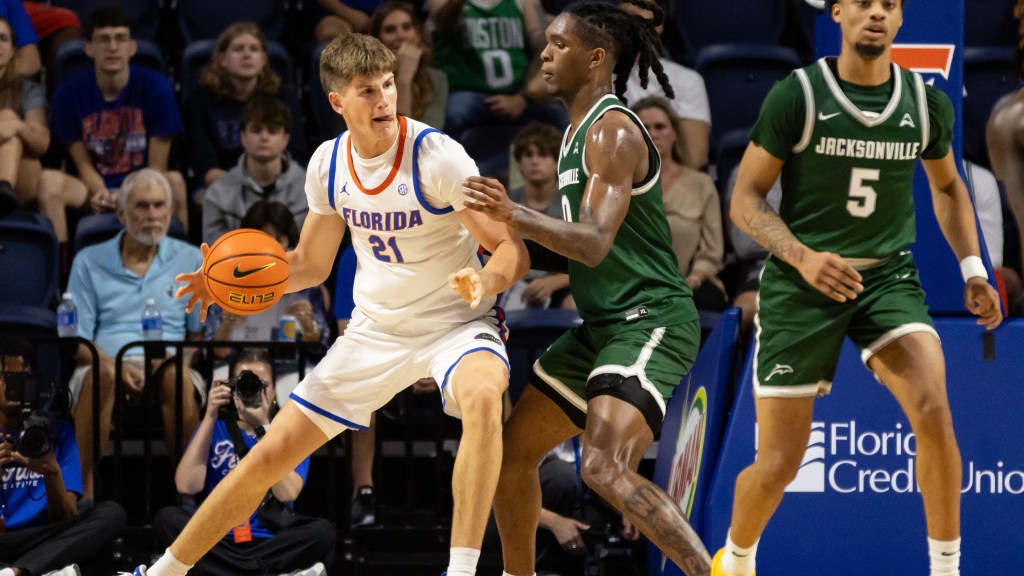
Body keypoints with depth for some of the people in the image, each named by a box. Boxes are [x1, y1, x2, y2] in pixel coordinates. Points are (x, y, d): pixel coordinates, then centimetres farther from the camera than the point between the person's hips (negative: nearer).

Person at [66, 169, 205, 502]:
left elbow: (200, 334, 14)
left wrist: (183, 358, -11)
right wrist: (113, 365, -14)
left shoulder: (190, 261, 16)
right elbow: (77, 339, 7)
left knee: (178, 377, -37)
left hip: (167, 365, 0)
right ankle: (88, 492, -39)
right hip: (108, 364, 0)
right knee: (100, 376, -38)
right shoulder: (89, 262, 14)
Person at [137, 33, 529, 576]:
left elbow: (513, 250, -18)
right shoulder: (328, 164, -3)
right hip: (375, 327, 5)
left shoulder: (436, 157, -20)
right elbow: (311, 263, 12)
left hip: (455, 323, -5)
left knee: (482, 397, -41)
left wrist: (485, 280, -42)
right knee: (267, 458, 4)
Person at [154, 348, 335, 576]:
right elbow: (187, 486, -7)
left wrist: (262, 427, -15)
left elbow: (287, 493, -13)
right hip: (219, 544, 2)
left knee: (323, 531, -29)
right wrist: (210, 416, -7)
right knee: (167, 519, -28)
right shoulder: (216, 427, 10)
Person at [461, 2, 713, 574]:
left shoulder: (613, 132, -15)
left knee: (605, 467, -27)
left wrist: (515, 215, -37)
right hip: (605, 325, 11)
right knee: (512, 450, 14)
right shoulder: (580, 130, 15)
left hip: (652, 321, -10)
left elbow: (594, 244, -26)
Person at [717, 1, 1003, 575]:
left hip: (888, 275, 2)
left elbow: (947, 187, 20)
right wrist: (803, 257, -23)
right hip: (802, 285, -2)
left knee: (934, 413, -24)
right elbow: (746, 199, -8)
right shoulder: (798, 96, -11)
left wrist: (972, 269, 9)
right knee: (779, 465, 0)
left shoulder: (927, 103, 0)